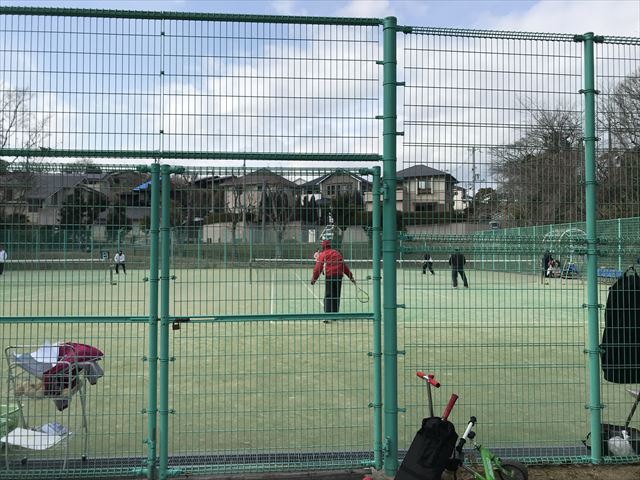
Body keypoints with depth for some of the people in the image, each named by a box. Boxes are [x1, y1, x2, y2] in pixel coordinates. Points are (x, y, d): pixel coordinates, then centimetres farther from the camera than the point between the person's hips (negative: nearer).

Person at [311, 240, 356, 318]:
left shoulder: (323, 254, 3)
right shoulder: (337, 253, 18)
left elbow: (318, 267, -6)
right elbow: (344, 266, 20)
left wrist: (314, 278, -5)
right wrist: (351, 276, 24)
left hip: (329, 276, -4)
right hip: (339, 276, 4)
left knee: (328, 297, -4)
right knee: (336, 296, 15)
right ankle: (335, 314, 21)